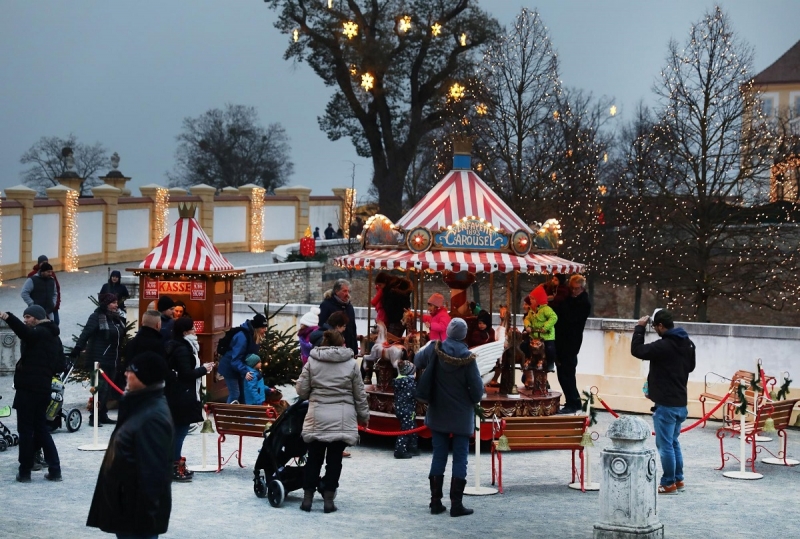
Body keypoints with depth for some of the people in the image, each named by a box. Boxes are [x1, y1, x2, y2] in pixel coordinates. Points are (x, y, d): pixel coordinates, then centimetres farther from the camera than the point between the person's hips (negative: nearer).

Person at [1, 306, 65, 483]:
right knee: (41, 428, 15)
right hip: (43, 388, 9)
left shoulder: (40, 333, -9)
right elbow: (60, 366, 19)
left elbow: (25, 332, -35)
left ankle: (25, 471, 2)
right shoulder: (53, 335, 18)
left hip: (28, 388, -9)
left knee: (25, 430, -2)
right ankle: (54, 470, 12)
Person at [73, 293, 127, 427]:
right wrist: (77, 349, -23)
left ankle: (103, 415, 18)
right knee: (101, 388, -9)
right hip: (100, 359, -7)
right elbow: (86, 333, -16)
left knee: (107, 388, 10)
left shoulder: (116, 317, 12)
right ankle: (94, 417, -4)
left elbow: (121, 336, 19)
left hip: (113, 360, 7)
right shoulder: (96, 317, -9)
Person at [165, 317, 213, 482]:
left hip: (178, 395, 10)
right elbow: (187, 374, -20)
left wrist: (200, 368, 7)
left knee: (178, 430, 15)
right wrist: (203, 369, -8)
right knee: (180, 430, -6)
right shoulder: (182, 349, -17)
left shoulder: (179, 346, 13)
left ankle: (175, 464, 21)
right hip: (182, 397, -10)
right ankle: (174, 468, -3)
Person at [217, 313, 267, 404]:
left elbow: (251, 355, 8)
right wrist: (244, 372, -46)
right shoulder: (242, 337, -31)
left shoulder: (254, 336, -2)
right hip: (230, 367, -9)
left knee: (243, 392, 12)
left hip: (239, 368, 9)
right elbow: (236, 358, -35)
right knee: (235, 394, -7)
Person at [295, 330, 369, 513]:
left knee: (314, 458, 10)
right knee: (335, 459, 4)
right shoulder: (351, 364, 2)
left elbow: (302, 390, 2)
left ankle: (307, 497, 11)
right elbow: (360, 395, 5)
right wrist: (364, 416, 17)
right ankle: (328, 499, 4)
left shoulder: (312, 362, 2)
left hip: (318, 417, 1)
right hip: (342, 419, -1)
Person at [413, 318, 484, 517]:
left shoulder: (433, 350, -7)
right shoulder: (467, 357, -17)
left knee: (438, 456, 11)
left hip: (438, 413, 4)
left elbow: (417, 362, 14)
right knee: (460, 459, 3)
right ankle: (456, 504, 1)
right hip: (462, 415, -3)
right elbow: (477, 389, -12)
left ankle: (436, 502, 14)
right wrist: (474, 400, 9)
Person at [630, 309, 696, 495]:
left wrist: (640, 327, -9)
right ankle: (678, 479, 23)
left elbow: (636, 350, -19)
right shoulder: (687, 343, 9)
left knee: (665, 445, -1)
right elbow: (690, 366, 23)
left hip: (666, 405, -9)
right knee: (674, 443, 19)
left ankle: (669, 483, 3)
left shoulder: (664, 346, -19)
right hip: (681, 403, 9)